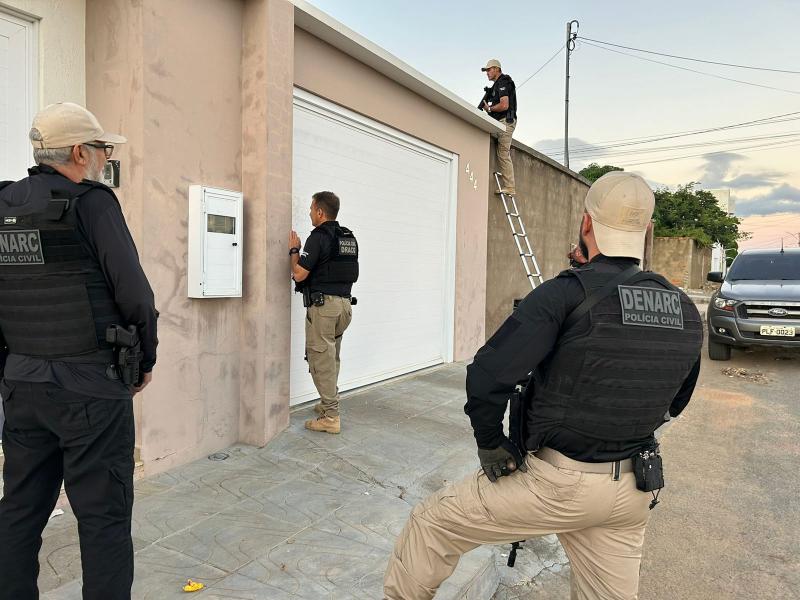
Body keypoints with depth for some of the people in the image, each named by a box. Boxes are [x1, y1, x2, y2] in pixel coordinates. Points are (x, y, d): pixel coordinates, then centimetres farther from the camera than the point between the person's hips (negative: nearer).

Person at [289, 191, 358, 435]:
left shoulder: (318, 237, -13)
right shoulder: (350, 238, 11)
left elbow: (299, 274, -14)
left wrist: (294, 250, 3)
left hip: (323, 304, -8)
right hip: (344, 303, 8)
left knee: (321, 359, -2)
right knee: (332, 357, 20)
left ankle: (331, 417, 1)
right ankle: (328, 404, 30)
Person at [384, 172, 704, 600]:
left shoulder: (565, 295, -20)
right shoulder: (685, 312, 1)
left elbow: (488, 377, -26)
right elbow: (674, 402, 14)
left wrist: (490, 446, -9)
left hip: (559, 485, -6)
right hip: (632, 492, 7)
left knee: (432, 522, 12)